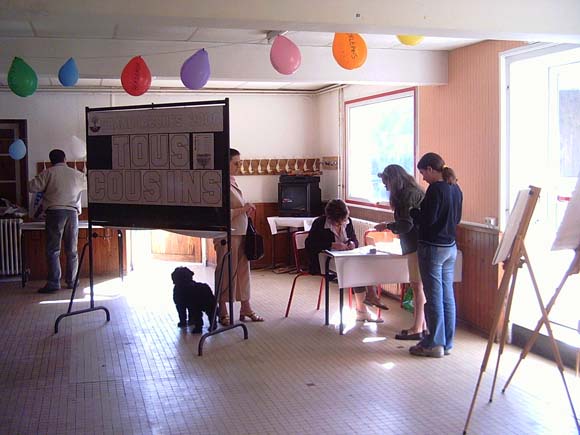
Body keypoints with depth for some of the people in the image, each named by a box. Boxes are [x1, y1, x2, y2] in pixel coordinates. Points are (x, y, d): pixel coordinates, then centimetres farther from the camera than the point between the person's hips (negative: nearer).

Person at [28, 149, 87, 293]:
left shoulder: (48, 173, 1)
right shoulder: (77, 174, 11)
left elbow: (32, 187, -2)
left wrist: (45, 188, 18)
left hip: (55, 212, -3)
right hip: (72, 212, 3)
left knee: (53, 250, -2)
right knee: (72, 250, 10)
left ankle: (53, 282, -8)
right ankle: (71, 281, 14)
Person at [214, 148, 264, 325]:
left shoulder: (233, 182, 14)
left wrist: (247, 209, 6)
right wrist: (243, 209, -18)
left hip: (241, 233, 9)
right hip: (227, 235, -9)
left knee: (243, 271, 13)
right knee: (226, 272, 0)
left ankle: (246, 308, 23)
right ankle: (223, 312, 10)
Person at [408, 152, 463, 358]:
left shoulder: (435, 189, -16)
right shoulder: (455, 189, 9)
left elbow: (427, 220, -19)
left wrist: (411, 211, -3)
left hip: (432, 247, -8)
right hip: (450, 247, 8)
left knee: (434, 297, -1)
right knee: (447, 295, 11)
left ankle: (434, 344, 7)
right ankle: (446, 343, 18)